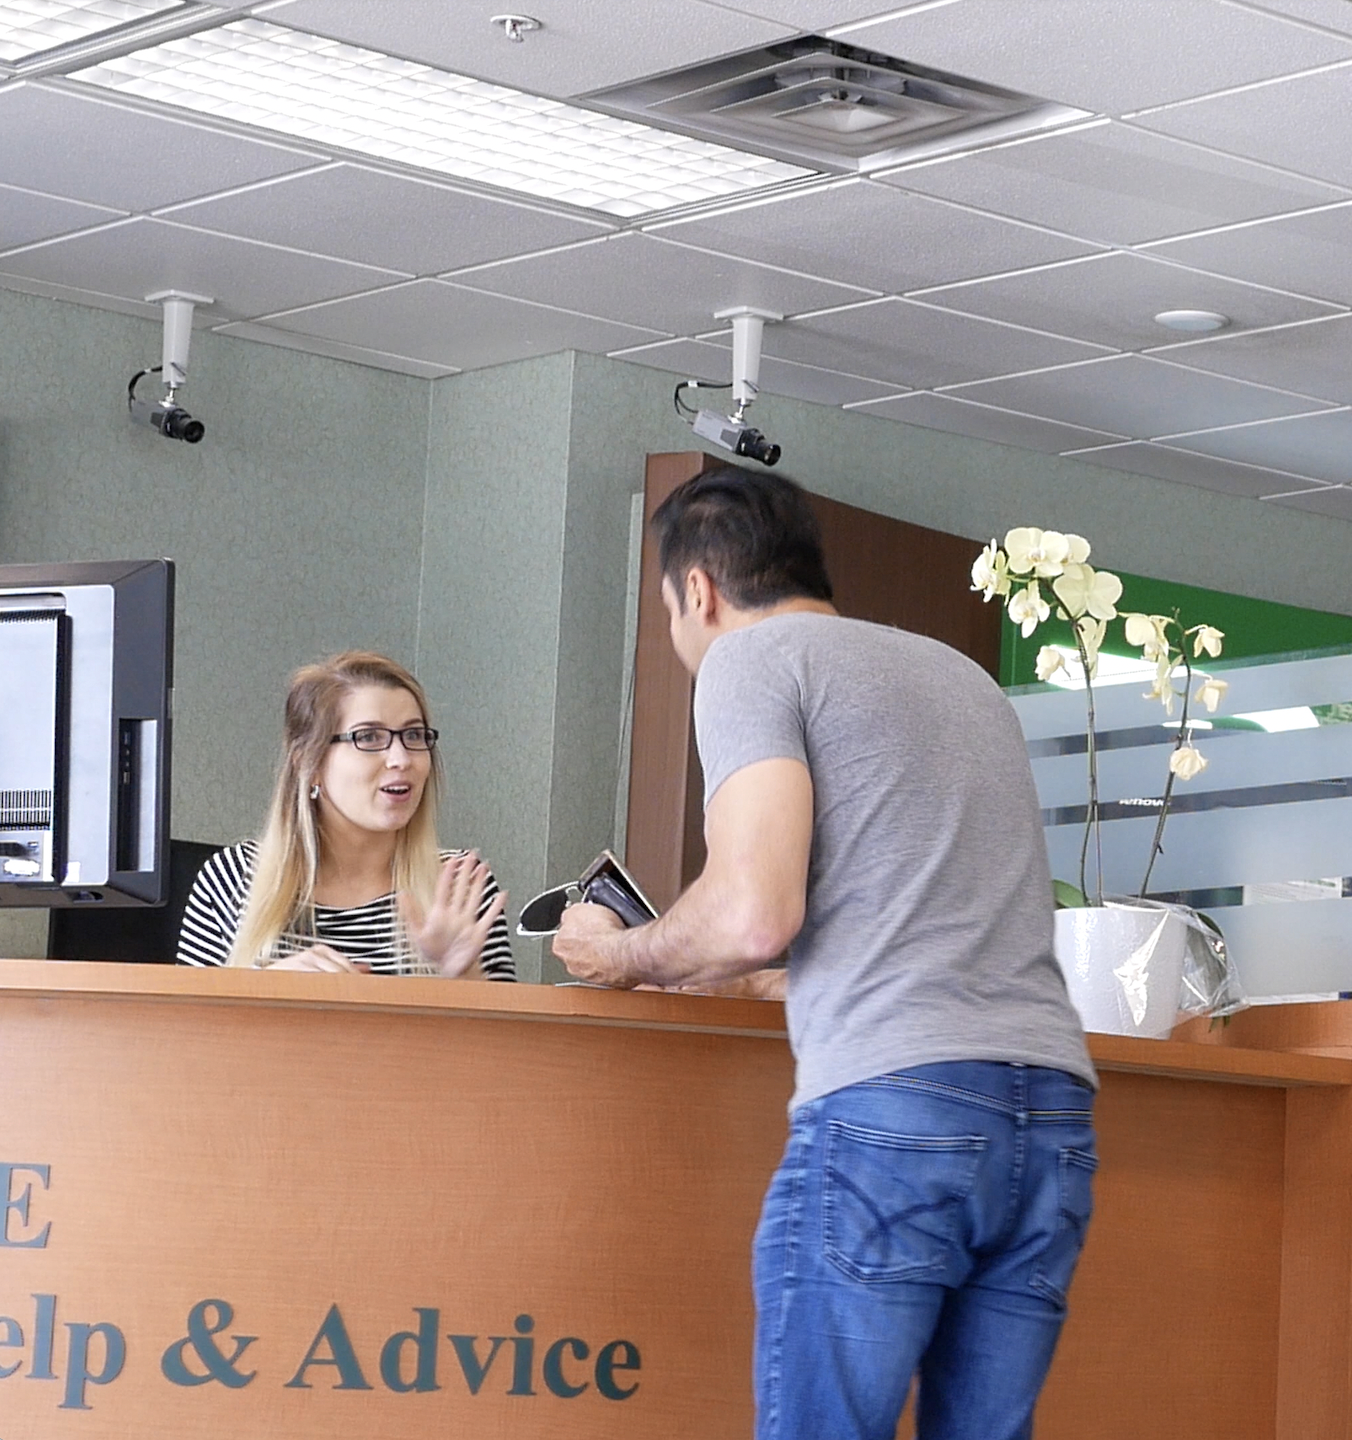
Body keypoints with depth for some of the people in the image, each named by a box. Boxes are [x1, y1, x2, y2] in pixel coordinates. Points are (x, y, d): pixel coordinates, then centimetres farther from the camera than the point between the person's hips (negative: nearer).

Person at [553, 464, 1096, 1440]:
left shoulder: (752, 656, 5)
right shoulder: (960, 674, 27)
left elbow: (756, 918, -8)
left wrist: (626, 957, 12)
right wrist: (717, 969, 41)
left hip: (891, 1108, -7)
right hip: (1054, 1110, 7)